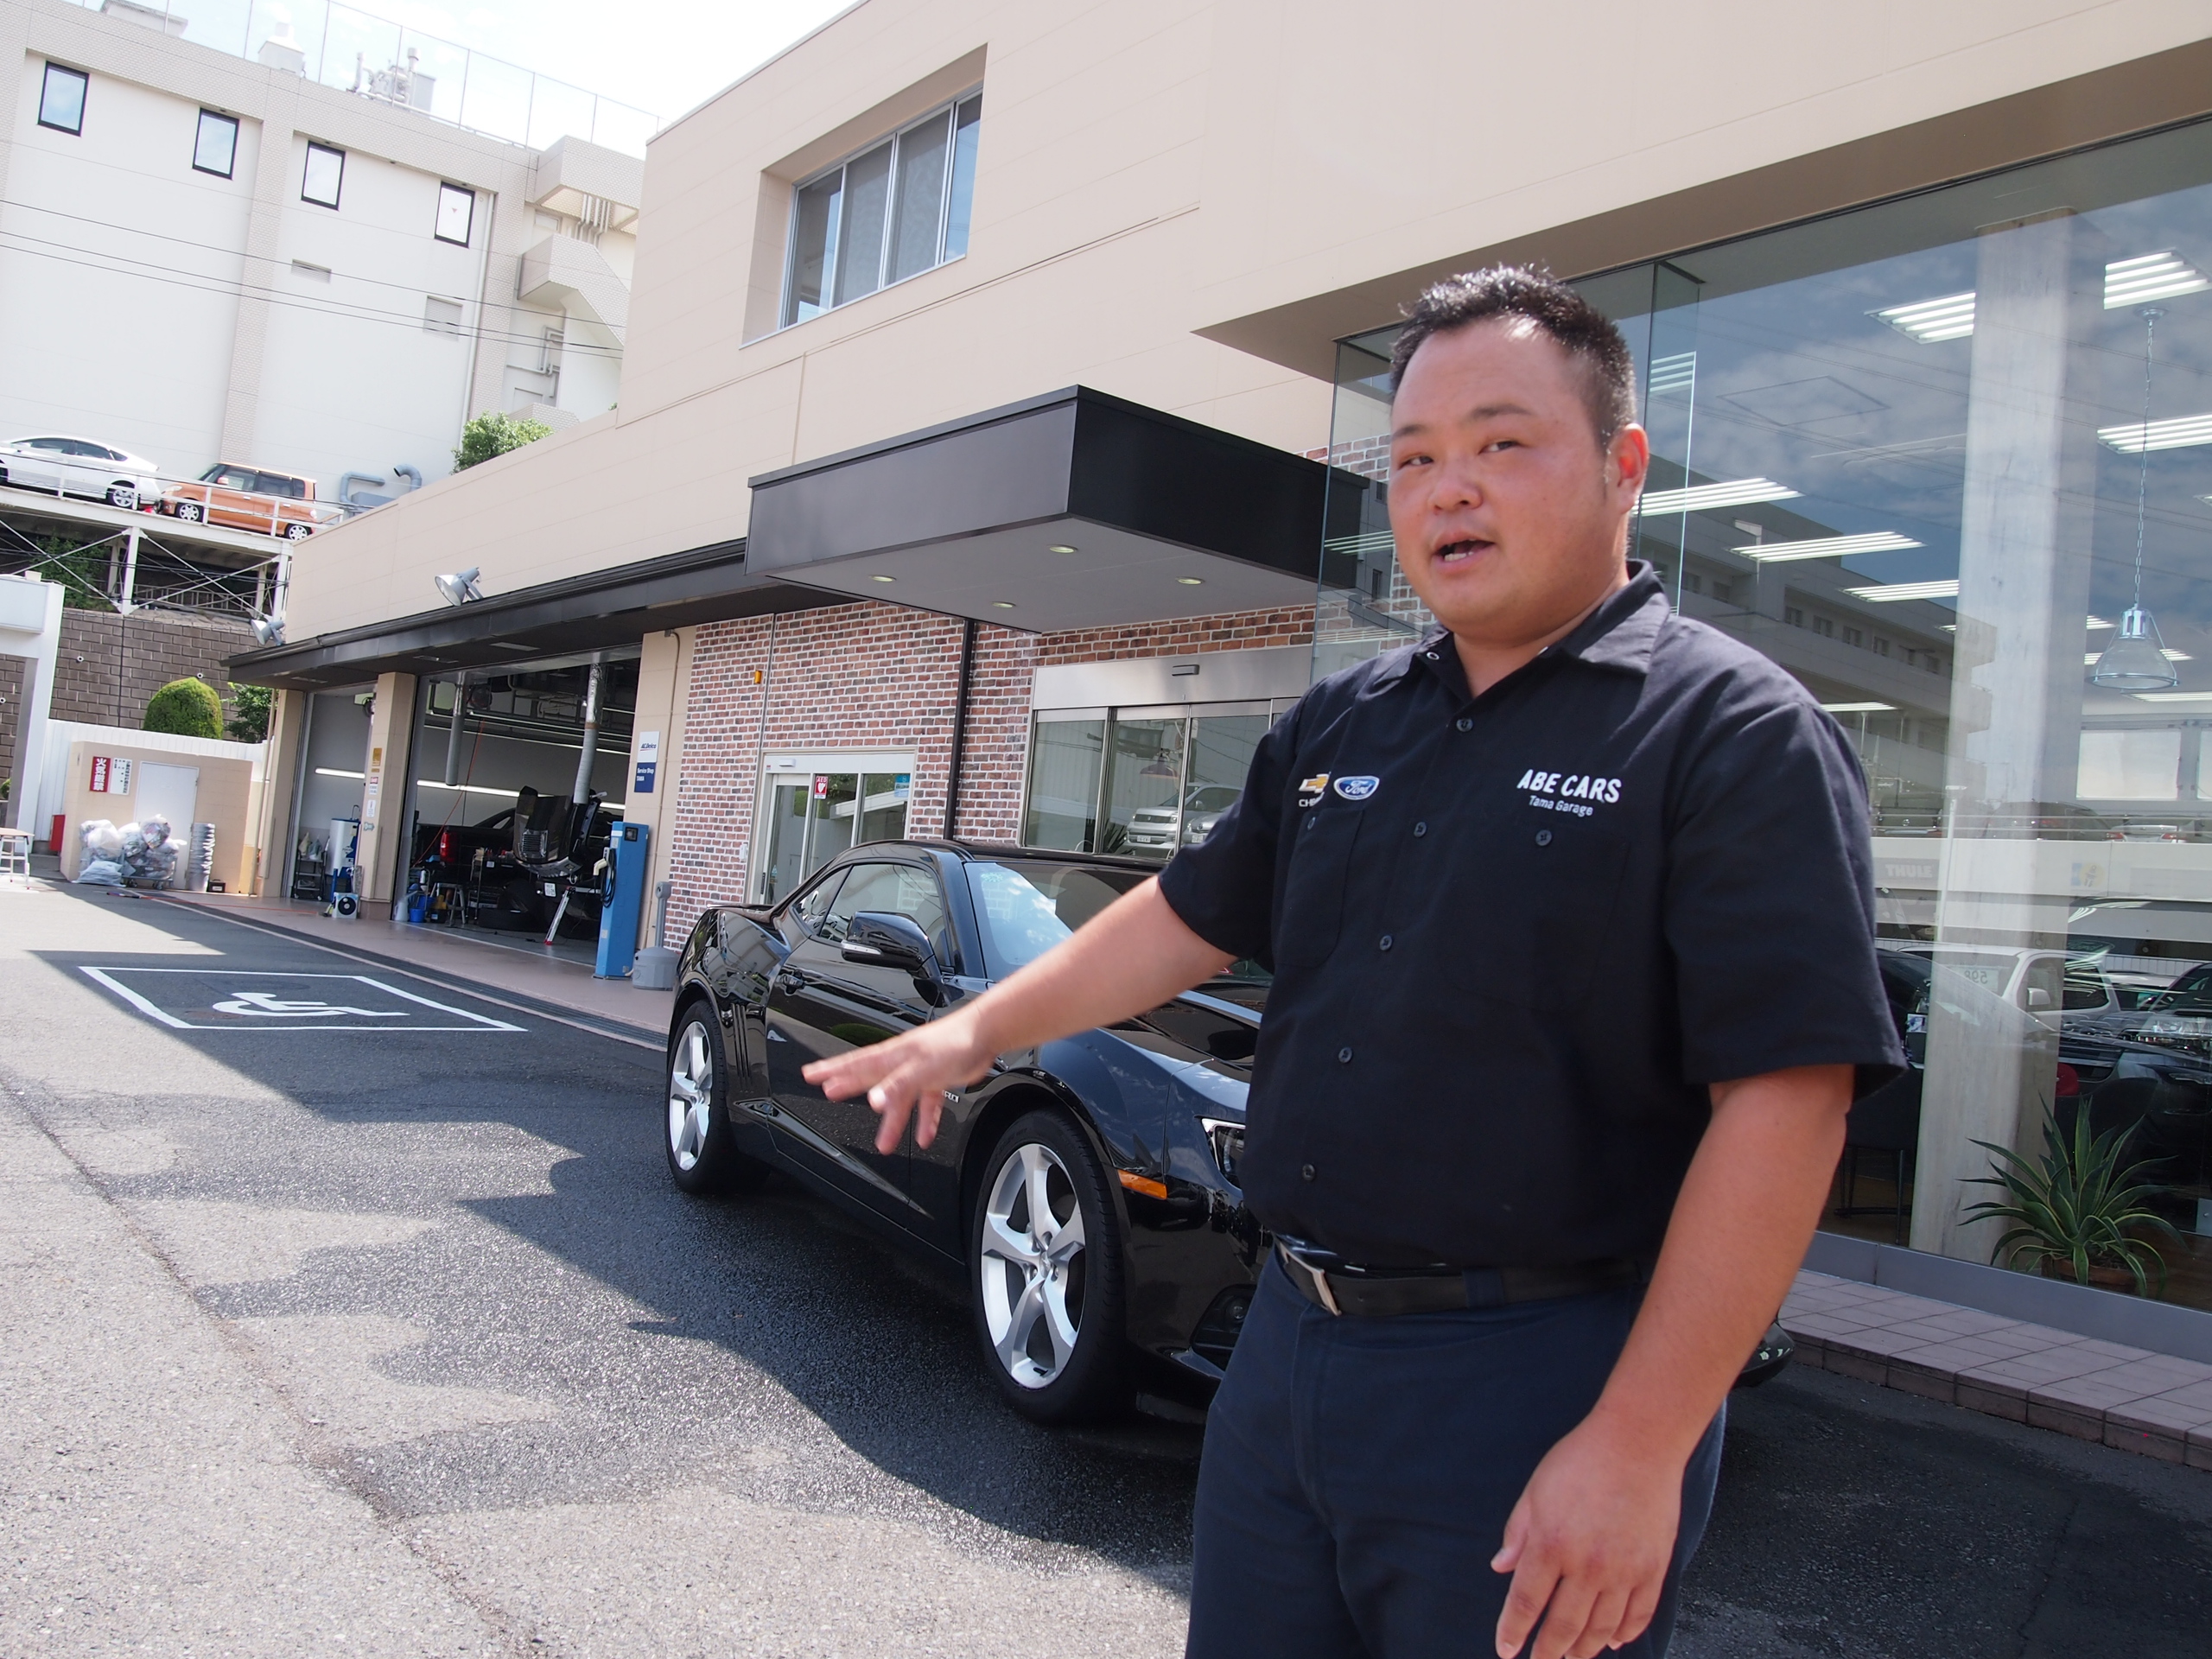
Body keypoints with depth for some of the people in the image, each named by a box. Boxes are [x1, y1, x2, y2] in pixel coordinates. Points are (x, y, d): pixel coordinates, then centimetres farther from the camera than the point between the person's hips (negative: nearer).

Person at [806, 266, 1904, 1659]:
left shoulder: (1738, 733, -12)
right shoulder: (1341, 724, 9)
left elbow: (1783, 1101, -18)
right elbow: (1194, 918, 19)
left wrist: (1639, 1448, -21)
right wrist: (975, 1032, 17)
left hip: (1535, 1389, -6)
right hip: (1290, 1345, 7)